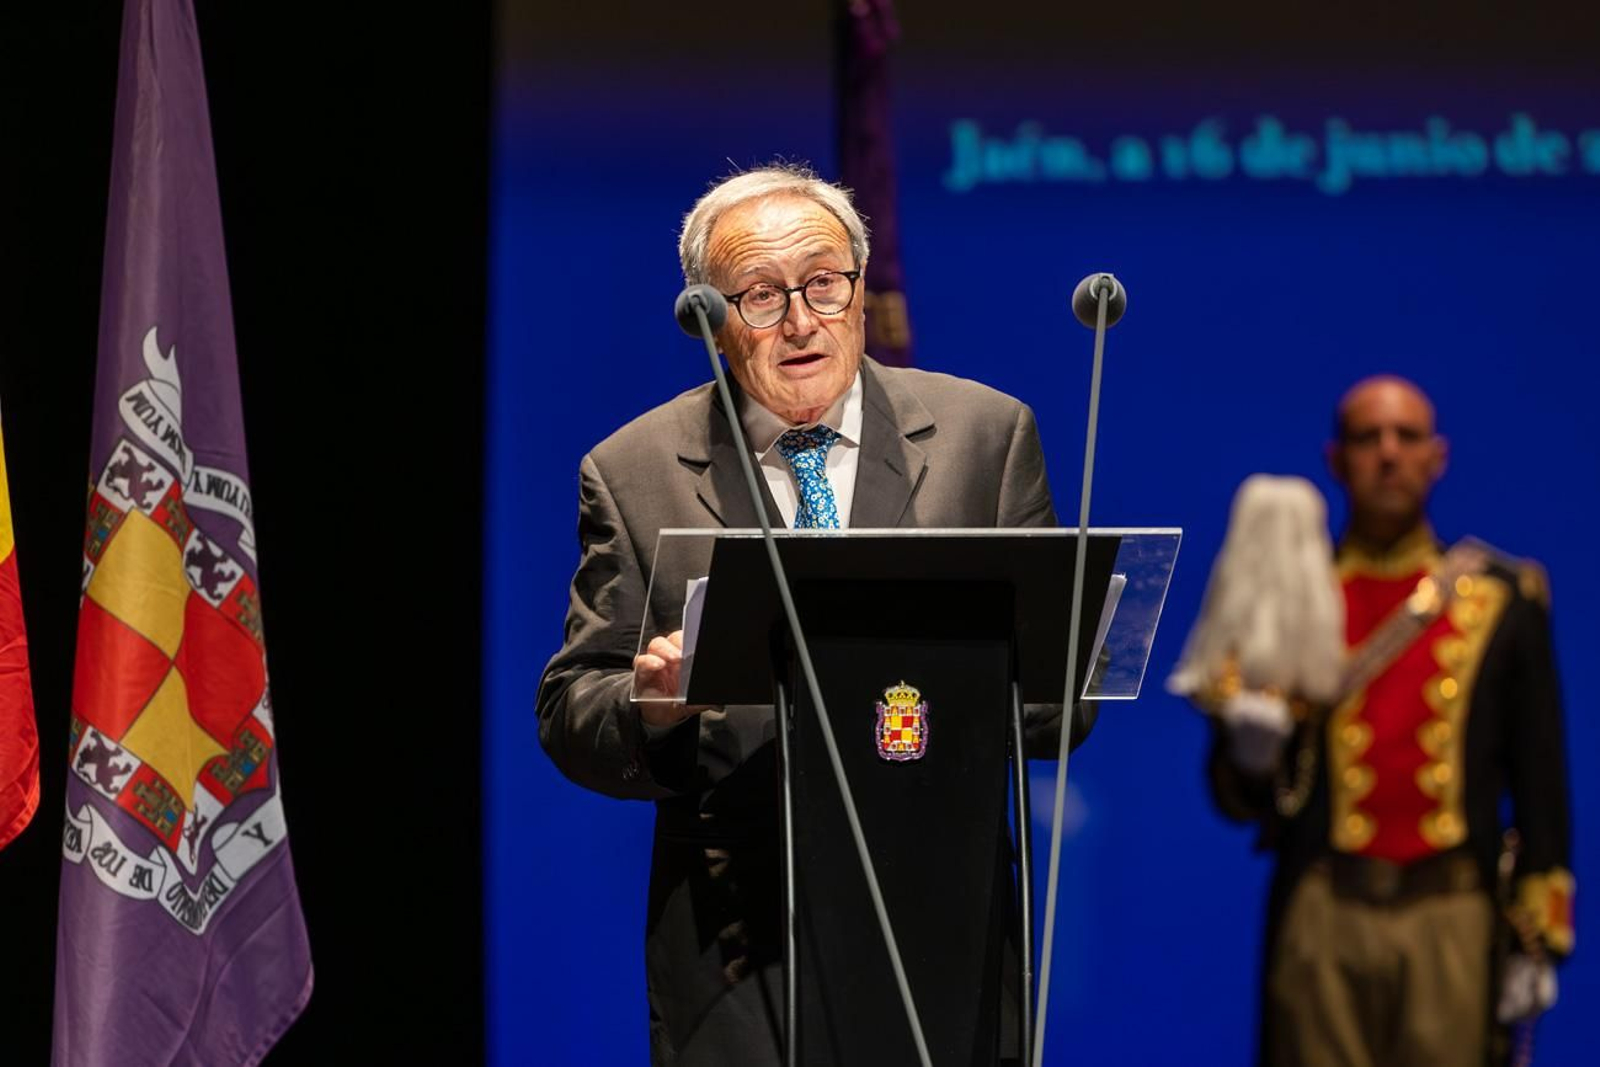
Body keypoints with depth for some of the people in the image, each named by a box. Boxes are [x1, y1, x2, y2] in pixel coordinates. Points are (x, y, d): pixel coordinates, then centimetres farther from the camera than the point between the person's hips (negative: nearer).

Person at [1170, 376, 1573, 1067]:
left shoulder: (1504, 600, 10)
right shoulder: (1287, 601, 9)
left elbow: (1540, 784, 10)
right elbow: (1237, 800, 10)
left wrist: (1539, 938, 4)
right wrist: (1249, 755, -13)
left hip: (1454, 919, 0)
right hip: (1322, 913, 0)